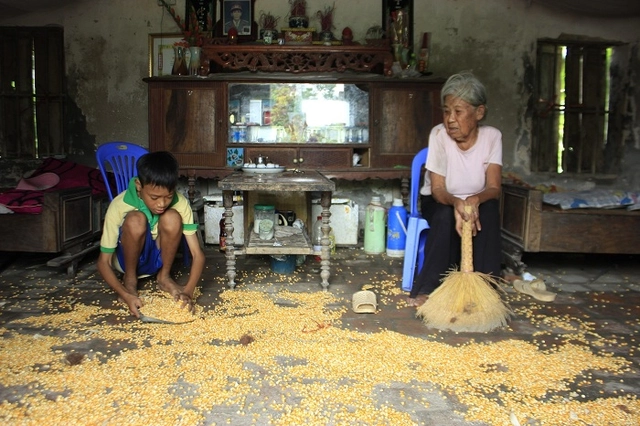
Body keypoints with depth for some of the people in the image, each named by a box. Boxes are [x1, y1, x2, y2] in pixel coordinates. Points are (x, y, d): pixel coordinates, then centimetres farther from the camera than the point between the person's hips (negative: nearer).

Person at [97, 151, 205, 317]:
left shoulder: (180, 203, -22)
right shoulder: (120, 205, -27)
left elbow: (197, 254, -21)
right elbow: (103, 262, -21)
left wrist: (188, 291, -38)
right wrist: (125, 295, -37)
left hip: (158, 259, 2)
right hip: (128, 259, -2)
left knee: (171, 218, -29)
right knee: (136, 220, -33)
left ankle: (164, 277, -6)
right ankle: (129, 281, -9)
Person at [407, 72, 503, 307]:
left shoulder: (492, 136, -16)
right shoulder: (439, 134, -20)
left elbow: (493, 188, -22)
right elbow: (437, 189, -22)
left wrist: (475, 199, -45)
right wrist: (456, 202, -45)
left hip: (476, 201, 1)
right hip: (439, 201, -1)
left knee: (489, 209, -31)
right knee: (446, 215, -34)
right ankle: (427, 288, -23)